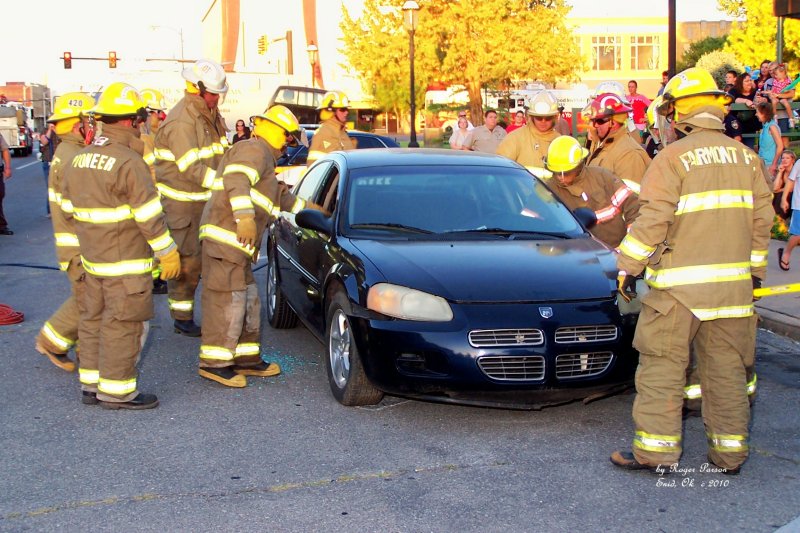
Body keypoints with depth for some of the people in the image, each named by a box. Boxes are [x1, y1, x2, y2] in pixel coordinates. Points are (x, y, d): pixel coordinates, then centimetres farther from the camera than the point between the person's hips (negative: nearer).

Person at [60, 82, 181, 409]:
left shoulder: (79, 159, 8)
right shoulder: (129, 161, -18)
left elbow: (68, 209, 14)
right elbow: (149, 216, -18)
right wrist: (168, 253, -10)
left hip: (92, 259, 9)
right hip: (125, 261, -9)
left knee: (94, 319, 16)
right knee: (124, 324, 0)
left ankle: (91, 383, 26)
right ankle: (117, 391, 7)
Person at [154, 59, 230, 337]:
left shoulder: (211, 114, 7)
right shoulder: (182, 120, -21)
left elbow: (221, 154, 14)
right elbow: (190, 167, -26)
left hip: (206, 198, 8)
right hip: (182, 201, -8)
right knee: (187, 260, -2)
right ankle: (182, 319, 9)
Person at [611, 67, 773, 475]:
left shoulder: (672, 158, -9)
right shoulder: (747, 158, 10)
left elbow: (652, 220, -13)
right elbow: (761, 220, 13)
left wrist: (629, 267, -5)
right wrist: (755, 271, 22)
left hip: (679, 286, -6)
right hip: (733, 284, 6)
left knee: (662, 365, 2)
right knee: (726, 367, 12)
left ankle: (655, 449, 3)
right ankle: (729, 452, 17)